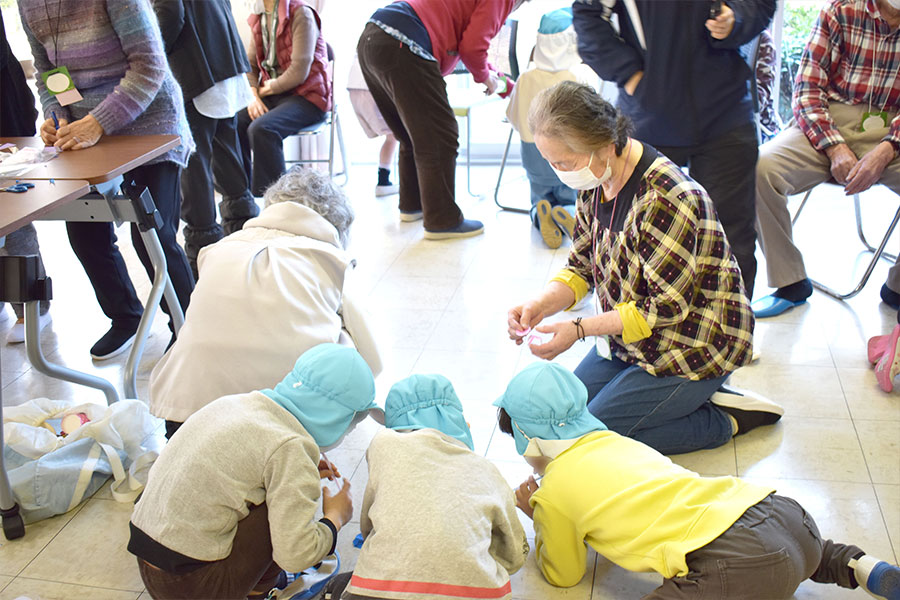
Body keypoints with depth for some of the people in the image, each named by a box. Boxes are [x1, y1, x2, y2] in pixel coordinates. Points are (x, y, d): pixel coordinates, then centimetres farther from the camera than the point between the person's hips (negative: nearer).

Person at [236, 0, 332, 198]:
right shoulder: (258, 18, 12)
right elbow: (250, 65, 13)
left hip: (305, 95, -7)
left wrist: (266, 90, -7)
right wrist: (253, 95, -6)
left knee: (261, 129, -31)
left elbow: (299, 72, -17)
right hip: (272, 95, 7)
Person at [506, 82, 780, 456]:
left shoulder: (665, 199, -30)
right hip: (629, 338, 9)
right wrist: (541, 306, -13)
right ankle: (688, 397, 16)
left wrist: (580, 329, -24)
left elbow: (667, 307, -25)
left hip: (694, 347, -9)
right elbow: (583, 267, 5)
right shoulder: (596, 181, -3)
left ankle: (725, 419, 2)